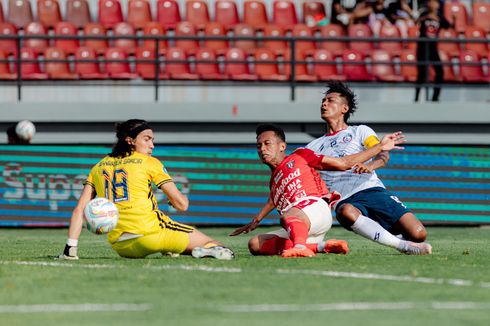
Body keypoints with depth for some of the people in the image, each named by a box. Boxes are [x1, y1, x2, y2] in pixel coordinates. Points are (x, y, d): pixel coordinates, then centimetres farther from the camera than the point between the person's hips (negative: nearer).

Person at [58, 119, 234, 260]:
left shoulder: (99, 167, 17)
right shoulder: (149, 163, 5)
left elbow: (79, 209, 8)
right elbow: (181, 204, 2)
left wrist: (70, 249, 7)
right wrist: (182, 198, 25)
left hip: (119, 247, 5)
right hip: (150, 233, -5)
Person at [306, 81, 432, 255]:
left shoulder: (360, 131, 17)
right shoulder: (315, 146, 25)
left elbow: (383, 155, -2)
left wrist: (370, 166, -25)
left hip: (373, 190, 0)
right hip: (346, 200, 0)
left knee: (418, 234, -19)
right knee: (345, 212, -41)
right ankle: (403, 245, -36)